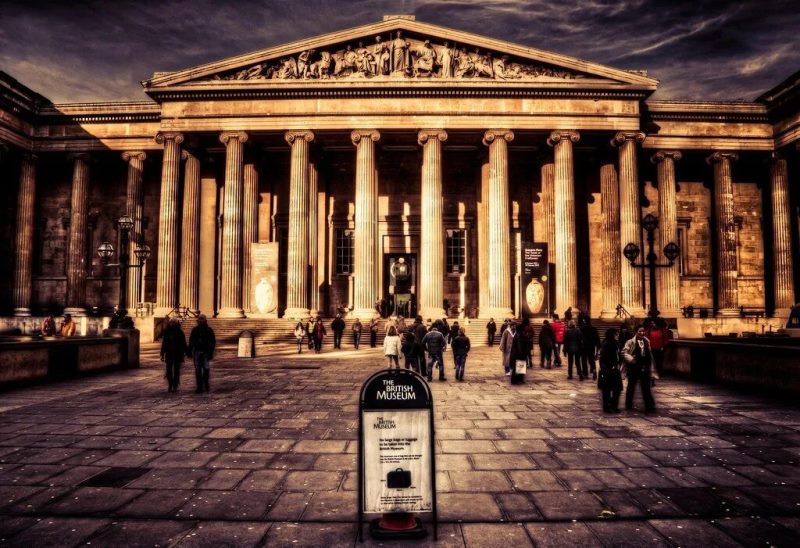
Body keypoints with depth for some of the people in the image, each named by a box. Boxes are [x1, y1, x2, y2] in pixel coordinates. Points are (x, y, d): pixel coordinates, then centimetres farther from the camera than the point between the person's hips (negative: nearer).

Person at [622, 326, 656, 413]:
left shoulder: (646, 341, 8)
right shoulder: (631, 342, -8)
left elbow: (650, 354, 16)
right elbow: (624, 352, -10)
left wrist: (650, 364, 13)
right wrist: (631, 359, -20)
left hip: (645, 367, 4)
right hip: (634, 367, -4)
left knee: (646, 387, 3)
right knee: (631, 386, 9)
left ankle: (649, 406, 6)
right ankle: (629, 405, 22)